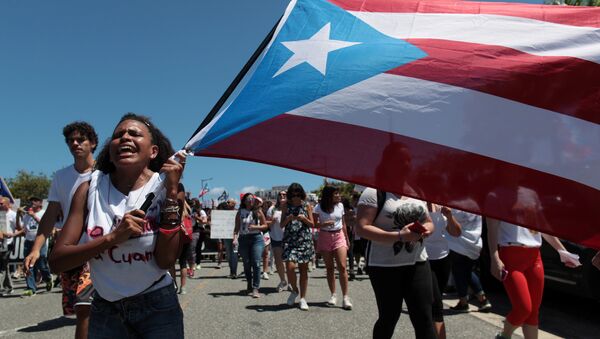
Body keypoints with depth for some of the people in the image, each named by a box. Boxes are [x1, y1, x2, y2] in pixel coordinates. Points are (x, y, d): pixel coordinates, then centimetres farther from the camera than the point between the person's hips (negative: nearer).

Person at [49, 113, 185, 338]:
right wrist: (113, 237, -25)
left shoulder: (166, 188, -10)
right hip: (104, 308, 2)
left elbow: (166, 261, -19)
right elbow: (57, 261, -11)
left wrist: (172, 192, -22)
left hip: (158, 307, -1)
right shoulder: (91, 188, -7)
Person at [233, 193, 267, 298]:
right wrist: (235, 238, -10)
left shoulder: (258, 212, 5)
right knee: (246, 264, 9)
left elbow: (265, 225, 7)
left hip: (256, 238, -2)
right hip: (243, 239, 2)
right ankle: (249, 285, 26)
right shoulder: (240, 212, 7)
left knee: (256, 263, -10)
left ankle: (255, 288, -7)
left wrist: (255, 227, -10)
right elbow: (237, 227, 5)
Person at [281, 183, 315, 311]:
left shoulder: (307, 206, 6)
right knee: (290, 267, -14)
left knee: (303, 270, 3)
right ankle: (294, 290, 14)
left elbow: (312, 225, 7)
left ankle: (303, 298, 13)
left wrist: (304, 219, -12)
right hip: (290, 240, 0)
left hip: (304, 240, 0)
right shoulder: (286, 206, 8)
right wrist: (288, 218, -12)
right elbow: (281, 225, 7)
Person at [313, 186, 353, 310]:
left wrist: (347, 239, 15)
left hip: (339, 236, 1)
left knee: (342, 267, -10)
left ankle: (345, 297, -6)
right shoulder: (319, 208, -5)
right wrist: (324, 224, -21)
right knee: (329, 268, 6)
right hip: (325, 237, -1)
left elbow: (343, 224, 12)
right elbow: (313, 224, -4)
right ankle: (333, 295, 17)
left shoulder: (340, 205, 4)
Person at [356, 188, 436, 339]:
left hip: (418, 262, 5)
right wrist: (399, 236, -24)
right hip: (384, 265, -5)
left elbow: (429, 223, 20)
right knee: (389, 317, 7)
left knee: (424, 318, 3)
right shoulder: (374, 192, -10)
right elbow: (362, 228, -18)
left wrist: (425, 230, -5)